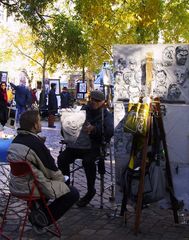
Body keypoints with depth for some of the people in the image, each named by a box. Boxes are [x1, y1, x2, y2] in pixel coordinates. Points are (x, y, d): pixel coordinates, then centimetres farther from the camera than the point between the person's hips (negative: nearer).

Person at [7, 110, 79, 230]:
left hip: (15, 185, 9)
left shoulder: (16, 140, 3)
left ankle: (38, 212, 28)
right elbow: (51, 168, -13)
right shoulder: (36, 143, -23)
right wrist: (62, 179, 4)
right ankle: (41, 220, 3)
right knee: (73, 193, -1)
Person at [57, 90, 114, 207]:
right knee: (62, 158, -20)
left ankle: (91, 190, -12)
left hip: (95, 145, -4)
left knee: (87, 161, -34)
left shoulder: (106, 114, 3)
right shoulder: (84, 109, 13)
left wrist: (94, 129, -28)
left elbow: (110, 131, -15)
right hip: (78, 143, 4)